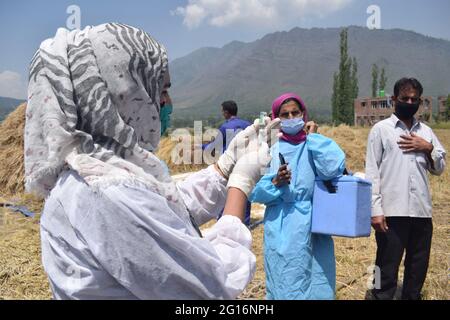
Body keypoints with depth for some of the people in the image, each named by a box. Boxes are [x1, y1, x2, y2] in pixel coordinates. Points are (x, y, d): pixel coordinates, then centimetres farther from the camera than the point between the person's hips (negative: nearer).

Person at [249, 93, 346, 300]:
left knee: (315, 283, 9)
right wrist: (275, 183, -19)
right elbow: (254, 192, -1)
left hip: (312, 226, 0)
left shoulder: (315, 145, 2)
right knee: (283, 284, 7)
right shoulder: (270, 149, 2)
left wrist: (313, 136, -10)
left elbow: (334, 168, -20)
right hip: (281, 229, 0)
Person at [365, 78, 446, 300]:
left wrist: (428, 148, -2)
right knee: (387, 270, 2)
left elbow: (439, 168, 17)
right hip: (392, 212, -4)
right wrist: (375, 209, -11)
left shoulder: (425, 131, 15)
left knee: (418, 269, 13)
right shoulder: (381, 129, 2)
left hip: (421, 211, 5)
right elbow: (372, 172, -3)